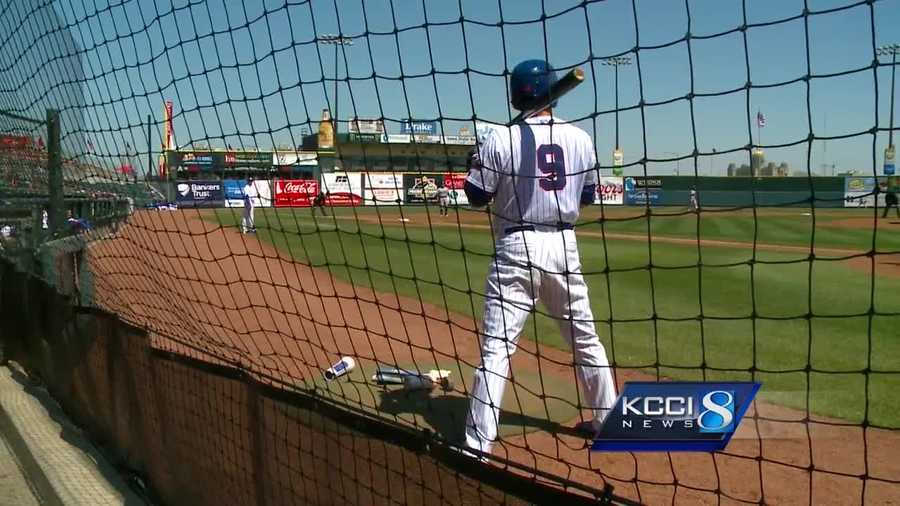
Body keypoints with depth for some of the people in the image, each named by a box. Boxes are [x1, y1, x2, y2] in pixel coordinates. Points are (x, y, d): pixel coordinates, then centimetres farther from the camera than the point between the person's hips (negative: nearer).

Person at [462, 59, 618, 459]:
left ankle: (478, 443, -3)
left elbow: (477, 196, -2)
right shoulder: (580, 138, 3)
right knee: (585, 338, 19)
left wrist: (476, 164, 15)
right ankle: (607, 419, 31)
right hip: (563, 246, 4)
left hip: (517, 247, -4)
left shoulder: (502, 139, -9)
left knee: (496, 345, -2)